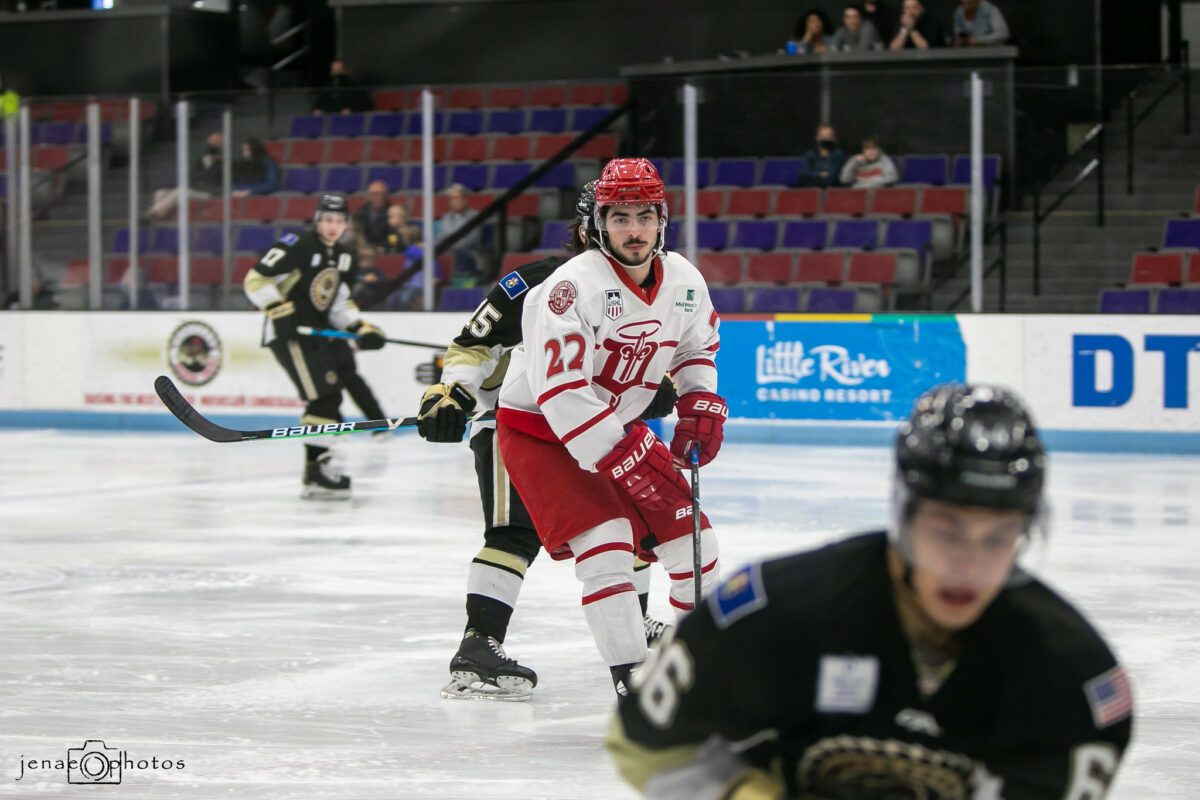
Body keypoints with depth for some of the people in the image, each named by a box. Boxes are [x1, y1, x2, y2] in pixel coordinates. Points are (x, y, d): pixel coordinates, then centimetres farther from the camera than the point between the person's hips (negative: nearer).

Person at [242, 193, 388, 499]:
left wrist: (361, 328, 3)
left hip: (318, 331, 9)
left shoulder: (345, 258, 11)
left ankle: (316, 473, 17)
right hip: (288, 331, -9)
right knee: (323, 394, -19)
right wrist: (279, 310, -23)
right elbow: (256, 279, -14)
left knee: (331, 398, 8)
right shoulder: (298, 245, -14)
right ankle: (317, 469, -17)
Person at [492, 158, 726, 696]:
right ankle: (632, 677, -22)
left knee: (691, 539, 5)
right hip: (539, 429, -7)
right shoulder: (575, 286, -28)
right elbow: (560, 391, -33)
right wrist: (628, 458, -33)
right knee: (605, 540, -25)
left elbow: (697, 346, 18)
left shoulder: (684, 281, -4)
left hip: (620, 427, 7)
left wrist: (701, 405, 0)